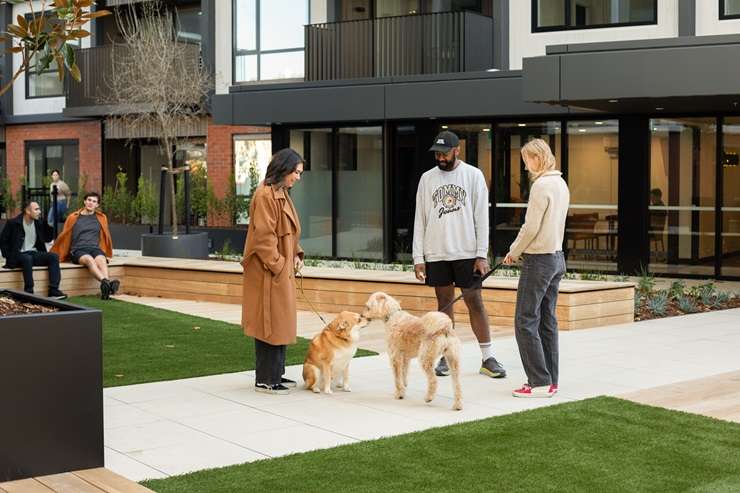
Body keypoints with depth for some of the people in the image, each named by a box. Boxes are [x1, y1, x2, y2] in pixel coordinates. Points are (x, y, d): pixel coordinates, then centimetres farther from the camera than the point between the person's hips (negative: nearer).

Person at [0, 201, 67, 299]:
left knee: (54, 256, -18)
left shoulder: (39, 223, 8)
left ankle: (53, 291, -25)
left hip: (34, 254, 5)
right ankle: (29, 293, -36)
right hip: (19, 255, -5)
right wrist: (10, 257, -11)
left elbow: (47, 239, 14)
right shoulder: (13, 223, -7)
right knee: (27, 258, -38)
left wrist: (49, 225, -3)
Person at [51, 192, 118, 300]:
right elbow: (64, 236, 19)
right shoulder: (73, 217, 13)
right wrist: (54, 254, 23)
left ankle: (105, 288, -64)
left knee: (101, 260, -36)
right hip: (78, 249, -2)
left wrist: (107, 254, 26)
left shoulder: (101, 218, 18)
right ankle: (106, 282, -66)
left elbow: (105, 236, 26)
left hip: (95, 248, 2)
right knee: (89, 259, -38)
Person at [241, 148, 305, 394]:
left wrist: (296, 254, 9)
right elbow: (264, 236, -20)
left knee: (280, 322, 14)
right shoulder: (265, 195, -16)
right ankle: (266, 380, 1)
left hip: (283, 270, 10)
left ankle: (275, 374, 22)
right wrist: (277, 265, -18)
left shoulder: (282, 194, 15)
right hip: (269, 272, -10)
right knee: (270, 323, -5)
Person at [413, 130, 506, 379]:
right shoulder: (427, 178, 6)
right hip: (436, 254, 2)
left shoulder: (473, 175, -1)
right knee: (444, 303, 8)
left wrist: (482, 254, -10)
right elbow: (420, 219, 6)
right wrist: (418, 257, 0)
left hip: (466, 252, -2)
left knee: (475, 302, 1)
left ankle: (487, 358, 6)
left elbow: (481, 217, -3)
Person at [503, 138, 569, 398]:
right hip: (556, 257, 9)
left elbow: (530, 228, -18)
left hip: (538, 260, -9)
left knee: (526, 321, -4)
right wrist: (521, 250, 14)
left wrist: (513, 252, -3)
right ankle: (550, 380, 15)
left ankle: (540, 382, -5)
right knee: (547, 321, 12)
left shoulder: (541, 186, -16)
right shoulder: (561, 184, 12)